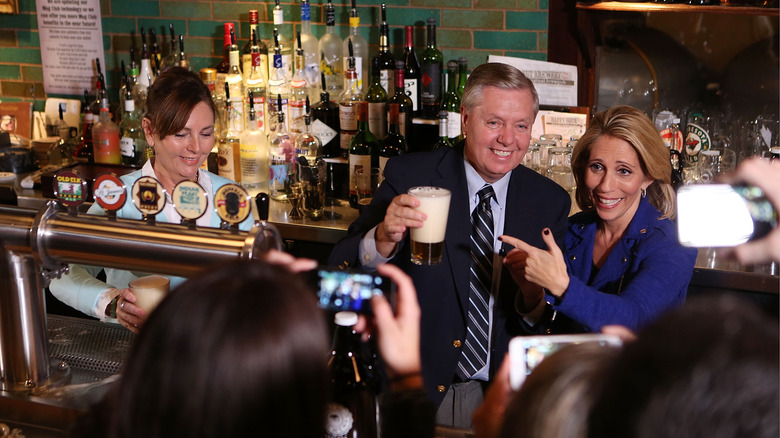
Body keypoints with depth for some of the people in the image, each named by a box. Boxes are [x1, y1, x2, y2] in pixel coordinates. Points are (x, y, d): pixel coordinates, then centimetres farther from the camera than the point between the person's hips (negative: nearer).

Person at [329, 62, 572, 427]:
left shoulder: (551, 202, 4)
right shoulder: (409, 176, -2)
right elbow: (340, 270, -8)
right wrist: (384, 238, -29)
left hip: (502, 398, 3)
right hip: (412, 392, -2)